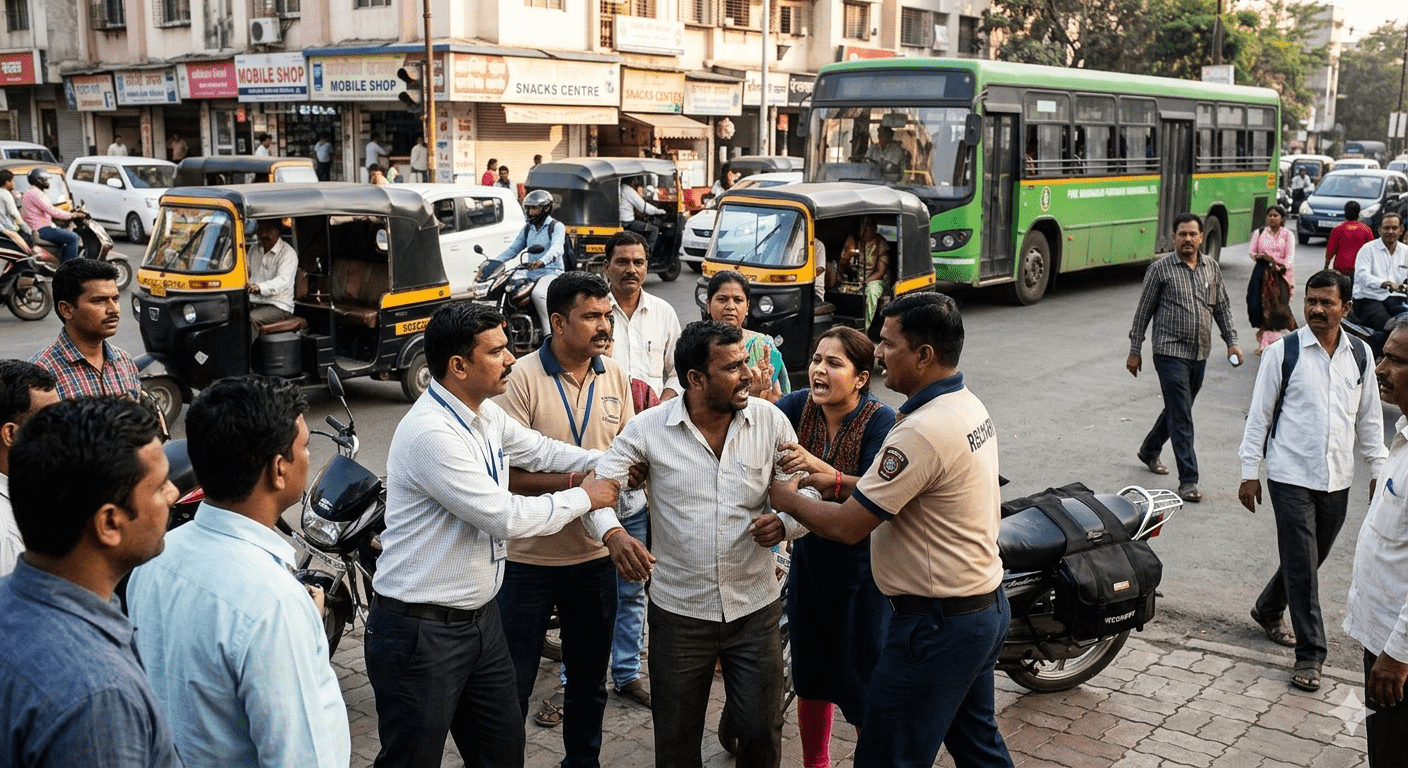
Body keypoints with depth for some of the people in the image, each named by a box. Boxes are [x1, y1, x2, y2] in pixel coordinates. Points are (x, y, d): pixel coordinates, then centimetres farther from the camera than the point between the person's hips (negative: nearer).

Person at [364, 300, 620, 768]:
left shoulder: (486, 414, 4)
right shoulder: (430, 434, -25)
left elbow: (539, 450, 22)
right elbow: (506, 517, -25)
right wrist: (583, 498, -12)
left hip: (481, 619, 9)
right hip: (421, 633, -9)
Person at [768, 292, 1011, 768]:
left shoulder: (923, 432, -26)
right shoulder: (969, 406, 5)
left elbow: (848, 527, -22)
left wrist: (789, 500, -5)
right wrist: (840, 482, 6)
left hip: (938, 624, -10)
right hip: (987, 606, 10)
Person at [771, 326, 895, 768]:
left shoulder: (881, 421, -19)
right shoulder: (800, 406, -5)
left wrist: (822, 470, -45)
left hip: (861, 569, -5)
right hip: (809, 558, 5)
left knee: (862, 684, 2)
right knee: (810, 675, 20)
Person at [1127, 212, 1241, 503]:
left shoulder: (1212, 268, 8)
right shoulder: (1161, 269, -5)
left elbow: (1222, 307, 16)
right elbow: (1144, 311, -2)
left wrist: (1232, 341, 7)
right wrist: (1135, 351, -2)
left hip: (1200, 354, 5)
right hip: (1170, 352, -5)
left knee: (1177, 410, 18)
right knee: (1181, 417, -8)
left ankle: (1149, 451, 41)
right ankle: (1188, 481, -6)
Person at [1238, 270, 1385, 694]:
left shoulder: (1360, 355, 6)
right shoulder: (1283, 352, -6)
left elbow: (1370, 417, 15)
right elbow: (1259, 415, -3)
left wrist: (1378, 469, 12)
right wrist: (1250, 472, -4)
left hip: (1337, 480, 4)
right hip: (1291, 476, -4)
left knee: (1311, 559, 15)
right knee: (1301, 565, -5)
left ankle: (1269, 610, 39)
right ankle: (1310, 654, 2)